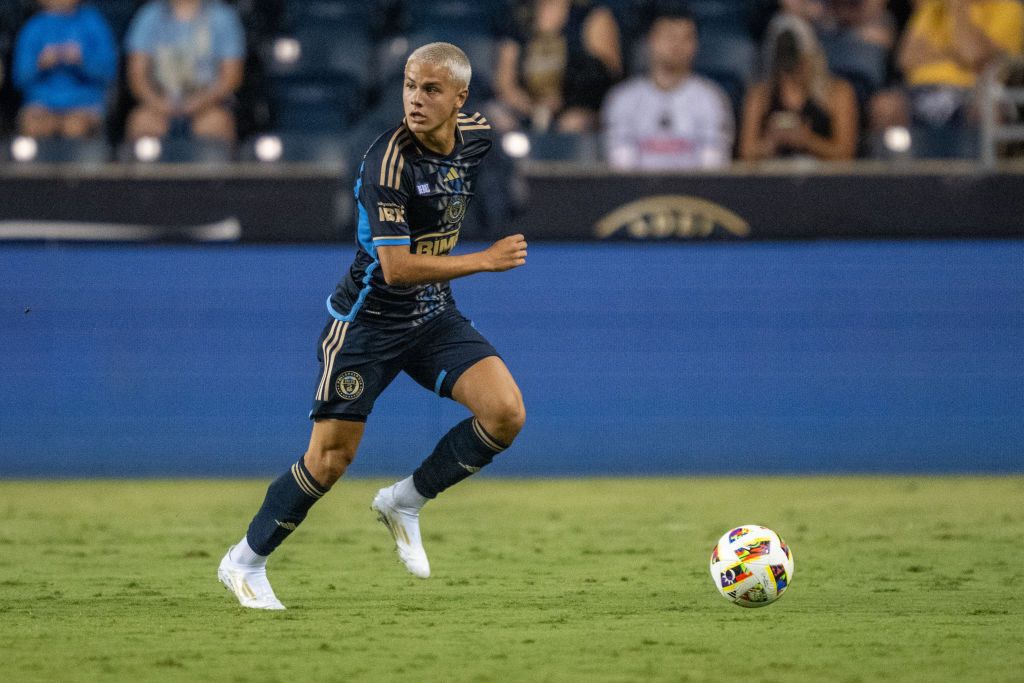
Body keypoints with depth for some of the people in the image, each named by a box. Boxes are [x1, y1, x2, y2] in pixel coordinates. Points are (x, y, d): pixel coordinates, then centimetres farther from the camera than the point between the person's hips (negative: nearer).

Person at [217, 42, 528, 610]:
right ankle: (245, 561, 16)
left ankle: (405, 501, 7)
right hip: (367, 321, -6)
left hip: (434, 315, 6)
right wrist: (485, 260, -29)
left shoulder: (477, 135, -5)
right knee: (330, 458, -4)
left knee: (506, 413, -13)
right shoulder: (387, 162, -26)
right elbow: (397, 267, -30)